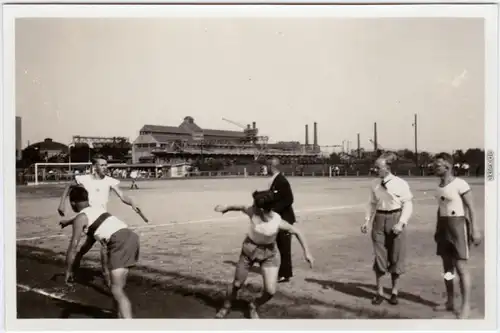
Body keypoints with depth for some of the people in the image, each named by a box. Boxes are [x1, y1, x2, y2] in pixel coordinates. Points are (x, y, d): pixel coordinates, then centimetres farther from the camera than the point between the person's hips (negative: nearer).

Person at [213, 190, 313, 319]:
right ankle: (226, 307, 40)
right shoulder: (252, 212, -27)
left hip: (269, 253, -1)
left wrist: (306, 252, -15)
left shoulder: (278, 222, -29)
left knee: (270, 291, -9)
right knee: (237, 284, 11)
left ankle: (254, 307, 23)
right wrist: (226, 208, 10)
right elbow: (241, 207, -4)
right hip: (249, 249, 1)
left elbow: (296, 232, -15)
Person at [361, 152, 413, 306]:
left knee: (396, 257, 7)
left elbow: (408, 205, -8)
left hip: (395, 219, -3)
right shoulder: (374, 185, 1)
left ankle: (394, 291, 24)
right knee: (379, 256, 5)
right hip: (379, 220, 3)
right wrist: (367, 221, 1)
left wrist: (401, 223, -18)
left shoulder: (401, 183, -11)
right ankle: (379, 292, 18)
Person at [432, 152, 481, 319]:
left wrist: (474, 229, -17)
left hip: (458, 226, -8)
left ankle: (466, 306, 4)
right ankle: (450, 302, 22)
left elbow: (471, 207, -13)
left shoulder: (460, 184, -13)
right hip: (443, 226, 8)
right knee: (447, 266, 12)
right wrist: (437, 229, 18)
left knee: (461, 267, -6)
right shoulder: (440, 185, 10)